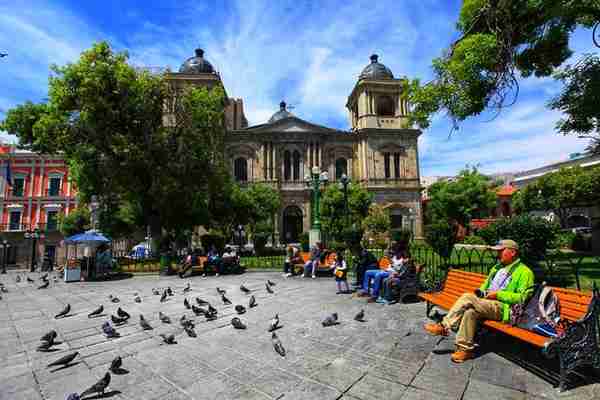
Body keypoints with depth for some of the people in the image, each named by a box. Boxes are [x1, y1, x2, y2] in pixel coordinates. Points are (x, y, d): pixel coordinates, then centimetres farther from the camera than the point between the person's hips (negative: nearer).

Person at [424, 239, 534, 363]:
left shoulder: (524, 272, 0)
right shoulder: (497, 267, 23)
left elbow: (521, 297, -9)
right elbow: (486, 285, 29)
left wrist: (498, 294, -15)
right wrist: (481, 292, 8)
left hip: (502, 307, -7)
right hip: (486, 302, 7)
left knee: (467, 298, -29)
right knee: (470, 312, -26)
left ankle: (444, 326, -22)